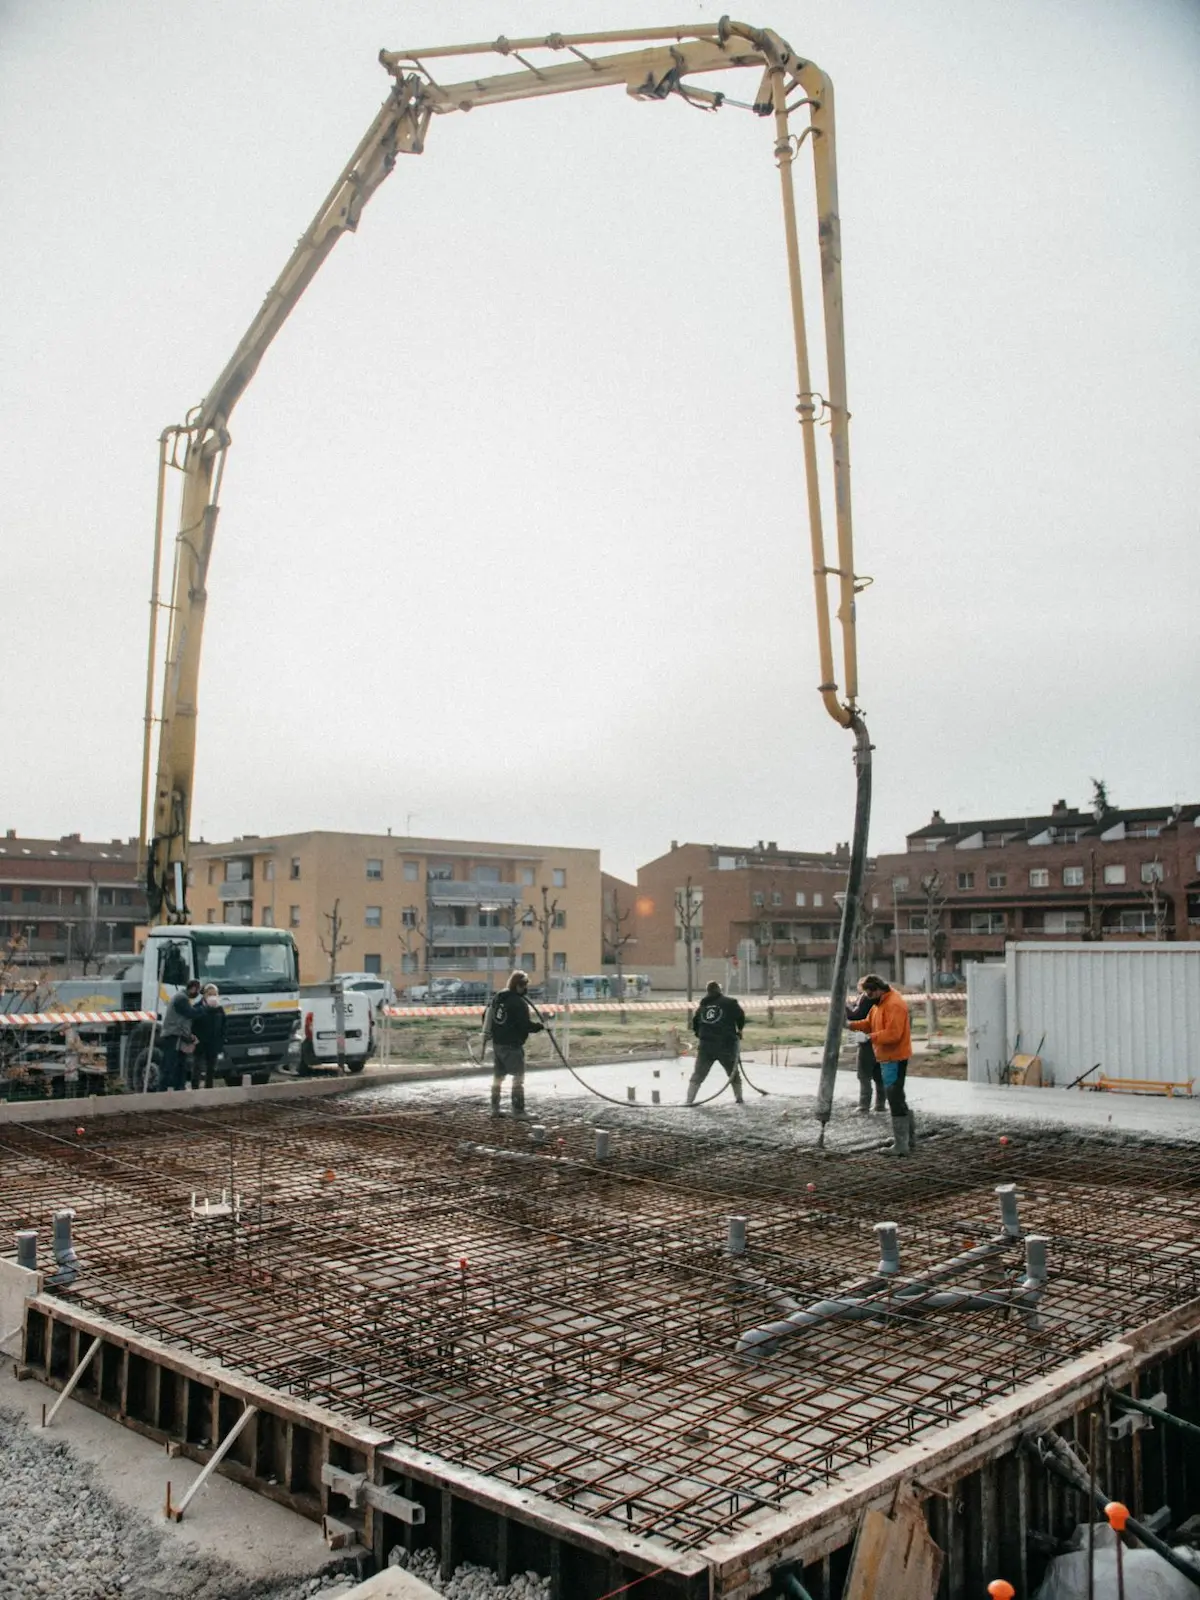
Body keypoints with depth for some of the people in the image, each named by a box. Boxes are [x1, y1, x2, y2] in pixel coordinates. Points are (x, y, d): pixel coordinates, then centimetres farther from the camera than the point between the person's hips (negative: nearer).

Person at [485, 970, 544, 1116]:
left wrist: (490, 1032, 26)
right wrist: (540, 1026, -3)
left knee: (498, 1077, 16)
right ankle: (518, 1110, -5)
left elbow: (486, 1016, 15)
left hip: (497, 1043, 8)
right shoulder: (519, 1003, -18)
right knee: (518, 1077, -3)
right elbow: (526, 1025, -20)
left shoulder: (497, 997, 8)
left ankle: (495, 1109, 24)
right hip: (512, 1045, -8)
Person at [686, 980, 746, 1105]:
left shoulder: (702, 1006, 13)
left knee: (697, 1075, 8)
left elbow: (695, 1025, 16)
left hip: (706, 1045, 3)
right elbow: (741, 1015, 0)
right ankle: (739, 1099, 20)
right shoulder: (729, 1002, 0)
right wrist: (739, 1030, 18)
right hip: (726, 1045, -2)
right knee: (734, 1073, 16)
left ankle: (689, 1100, 3)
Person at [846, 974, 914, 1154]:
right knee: (896, 1098, 19)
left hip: (894, 1058, -11)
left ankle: (902, 1145, -7)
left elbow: (892, 1034, -27)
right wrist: (852, 1025, 1)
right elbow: (868, 1023, 17)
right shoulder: (880, 1003, 13)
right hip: (887, 1057, 11)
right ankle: (904, 1137, 30)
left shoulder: (894, 1005, -21)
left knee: (895, 1099, -9)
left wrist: (869, 1038, -24)